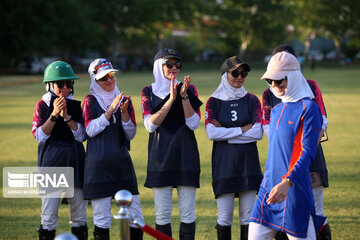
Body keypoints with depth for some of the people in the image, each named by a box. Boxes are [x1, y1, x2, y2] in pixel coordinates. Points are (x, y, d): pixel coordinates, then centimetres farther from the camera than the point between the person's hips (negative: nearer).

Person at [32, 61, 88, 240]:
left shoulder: (76, 106, 8)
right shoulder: (42, 105, 1)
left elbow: (81, 136, -2)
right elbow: (39, 136, -8)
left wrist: (66, 116, -14)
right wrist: (54, 115, -17)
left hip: (75, 162, 3)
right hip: (51, 162, -3)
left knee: (79, 216, 6)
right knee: (49, 217, -4)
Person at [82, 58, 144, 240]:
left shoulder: (124, 100, 12)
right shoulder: (91, 101, 3)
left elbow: (131, 134, 9)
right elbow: (90, 130, -10)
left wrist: (124, 114, -8)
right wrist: (111, 110, -15)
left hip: (122, 163, 3)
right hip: (98, 163, -3)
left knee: (135, 215, 1)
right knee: (102, 218, -3)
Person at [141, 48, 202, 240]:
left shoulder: (189, 89, 7)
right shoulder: (149, 92, 7)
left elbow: (194, 123, -2)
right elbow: (150, 125, -7)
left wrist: (184, 96, -14)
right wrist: (171, 99, -14)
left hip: (185, 154, 0)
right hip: (161, 155, 0)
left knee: (188, 213, -1)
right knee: (162, 213, 0)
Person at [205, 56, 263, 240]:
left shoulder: (252, 100, 6)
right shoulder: (214, 101, 3)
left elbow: (258, 133, -6)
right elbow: (211, 133, -11)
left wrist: (225, 132, -9)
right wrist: (243, 129, -10)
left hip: (248, 161, 1)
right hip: (224, 162, -1)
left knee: (248, 216, 3)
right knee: (224, 217, -1)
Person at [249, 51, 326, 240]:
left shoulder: (309, 109, -8)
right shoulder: (276, 111, 16)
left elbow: (308, 152, -15)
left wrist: (287, 182, -27)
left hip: (295, 189, -7)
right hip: (269, 188, 7)